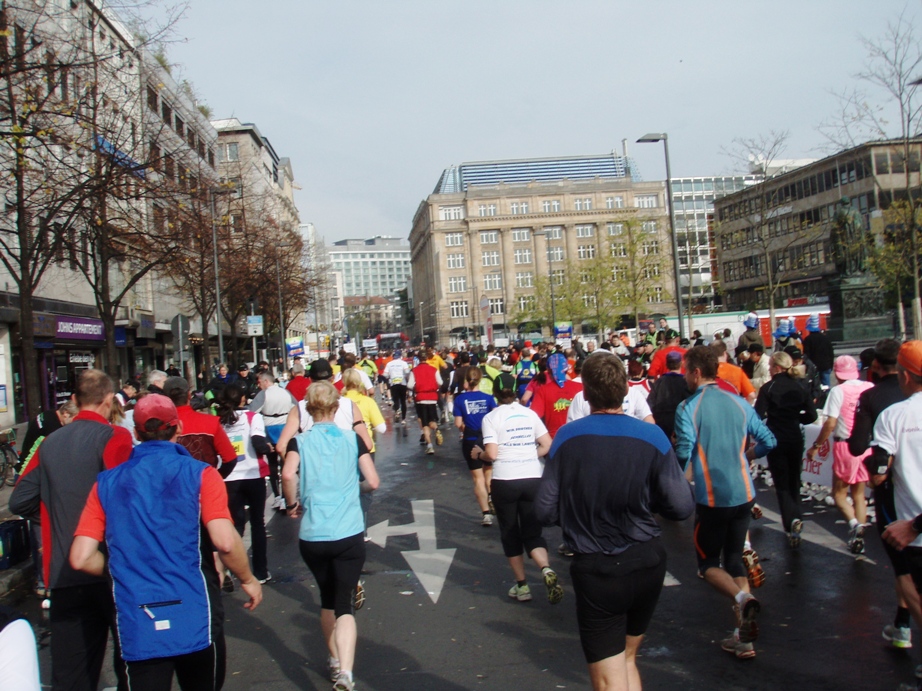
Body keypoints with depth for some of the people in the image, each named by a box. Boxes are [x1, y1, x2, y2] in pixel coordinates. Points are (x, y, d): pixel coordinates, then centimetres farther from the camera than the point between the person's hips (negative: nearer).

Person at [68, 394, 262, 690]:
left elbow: (80, 559, -2)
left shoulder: (107, 483, 3)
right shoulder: (199, 474, -6)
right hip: (195, 620, -1)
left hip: (136, 628, 2)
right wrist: (248, 580, 1)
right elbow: (225, 541, -16)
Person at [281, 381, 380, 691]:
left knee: (327, 599, 22)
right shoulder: (352, 439, 2)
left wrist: (292, 504, 0)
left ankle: (335, 661, 37)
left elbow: (288, 474, -18)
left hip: (311, 536, 1)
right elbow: (373, 482, -1)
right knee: (345, 605, 0)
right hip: (349, 535, -1)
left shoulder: (299, 441, 1)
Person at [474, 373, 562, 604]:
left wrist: (479, 454, 6)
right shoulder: (530, 413, 5)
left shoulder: (491, 417, -6)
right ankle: (546, 570, -17)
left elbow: (492, 454, -13)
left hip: (504, 481, -3)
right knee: (532, 532, 10)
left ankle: (522, 586, 16)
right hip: (533, 479, 3)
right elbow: (547, 445, 3)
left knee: (510, 533, 13)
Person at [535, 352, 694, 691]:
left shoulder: (567, 437, -12)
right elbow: (682, 507, -9)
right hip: (648, 562, 3)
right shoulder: (652, 437, -11)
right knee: (627, 657, 26)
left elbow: (545, 511, -9)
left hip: (596, 570, -3)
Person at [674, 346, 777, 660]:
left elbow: (683, 454, -19)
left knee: (708, 563, 12)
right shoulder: (738, 402, 4)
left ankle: (741, 598, -19)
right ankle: (744, 636, 11)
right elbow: (768, 442, 6)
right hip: (743, 494, 5)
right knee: (734, 558, 16)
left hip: (711, 498, -5)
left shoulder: (687, 408, -11)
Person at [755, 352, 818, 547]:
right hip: (796, 439, 4)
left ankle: (792, 519, -15)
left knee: (782, 484, 4)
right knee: (794, 481, 18)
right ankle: (795, 520, 19)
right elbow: (811, 415, -1)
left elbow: (758, 415, -17)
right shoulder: (799, 387, 1)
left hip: (776, 440, -3)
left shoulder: (768, 388, -10)